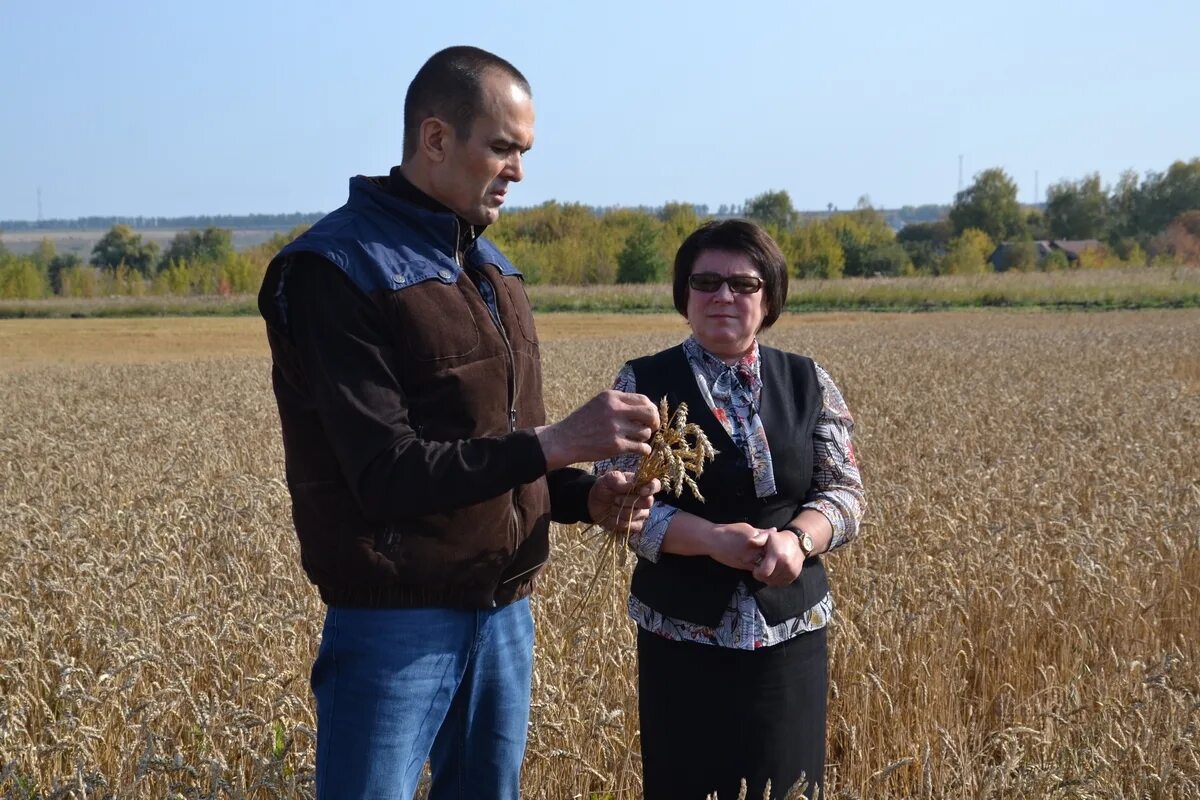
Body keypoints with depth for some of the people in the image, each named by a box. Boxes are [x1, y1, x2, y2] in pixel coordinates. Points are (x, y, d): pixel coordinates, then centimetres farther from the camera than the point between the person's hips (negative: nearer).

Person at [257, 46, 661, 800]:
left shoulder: (489, 266, 12)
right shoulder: (336, 271, -14)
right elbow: (386, 473, -21)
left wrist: (587, 495, -2)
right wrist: (554, 442, -24)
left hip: (506, 613, 8)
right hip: (397, 623, -7)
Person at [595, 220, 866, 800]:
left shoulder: (809, 383, 5)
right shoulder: (643, 383, -1)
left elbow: (846, 493, 4)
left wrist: (797, 537, -18)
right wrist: (711, 539, -21)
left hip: (792, 630, 2)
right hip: (683, 636, -2)